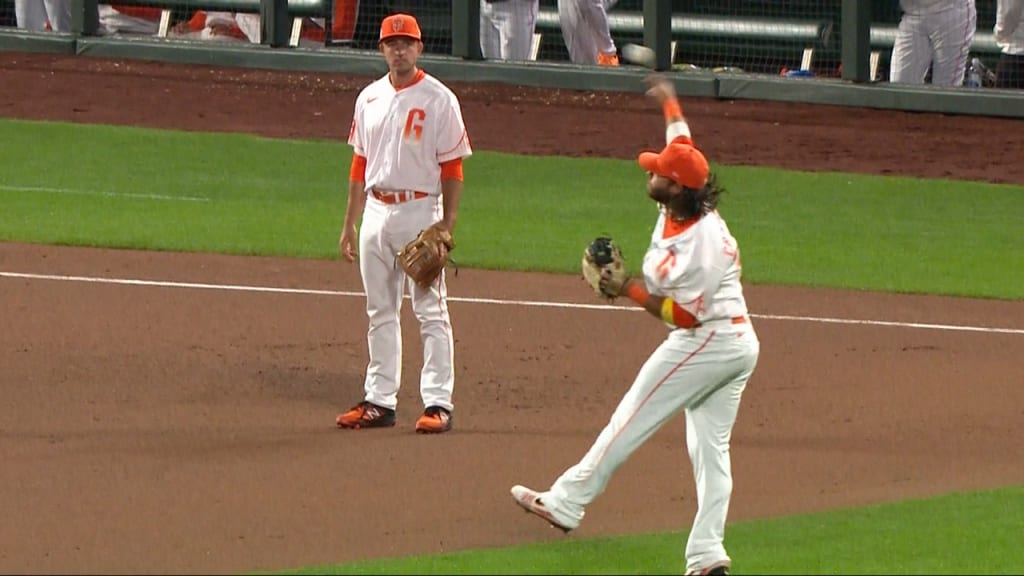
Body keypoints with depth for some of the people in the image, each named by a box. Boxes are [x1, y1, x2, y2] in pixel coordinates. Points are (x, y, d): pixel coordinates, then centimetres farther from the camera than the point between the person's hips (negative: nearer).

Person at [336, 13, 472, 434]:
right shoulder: (370, 98, 11)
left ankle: (438, 403, -7)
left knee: (430, 310, -6)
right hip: (376, 213, 6)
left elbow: (452, 168, -7)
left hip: (420, 211, -6)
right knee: (380, 311, 9)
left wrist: (447, 225, -13)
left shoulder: (438, 100, -5)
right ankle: (379, 401, 15)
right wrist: (350, 223, 15)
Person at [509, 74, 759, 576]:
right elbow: (682, 144, 19)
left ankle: (566, 503, 8)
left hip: (705, 344, -10)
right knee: (711, 446, 7)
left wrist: (629, 290, -17)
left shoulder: (698, 245, -26)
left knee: (629, 423, 0)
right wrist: (669, 101, 35)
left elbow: (686, 316, -21)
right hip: (741, 343, 10)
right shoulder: (682, 206, -1)